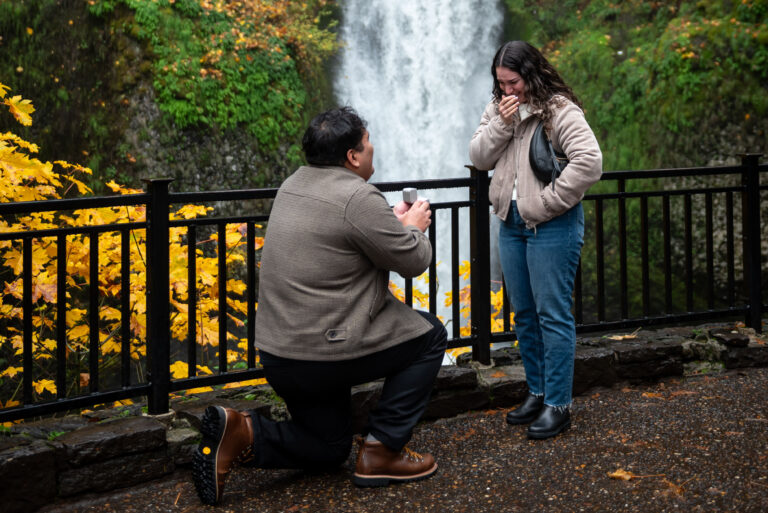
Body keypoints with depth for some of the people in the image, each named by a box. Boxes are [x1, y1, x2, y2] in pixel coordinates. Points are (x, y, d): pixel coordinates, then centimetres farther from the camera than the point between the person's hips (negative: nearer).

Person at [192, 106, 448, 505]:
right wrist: (413, 228, 12)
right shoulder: (358, 199, -16)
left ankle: (240, 432, -2)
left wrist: (394, 222, 22)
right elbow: (415, 261, -9)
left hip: (278, 353, 9)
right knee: (429, 335, 11)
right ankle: (382, 450, 8)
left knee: (328, 449, 23)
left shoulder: (294, 185, 11)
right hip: (325, 354, -9)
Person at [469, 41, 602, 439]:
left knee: (553, 315, -4)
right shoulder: (497, 109, 10)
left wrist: (549, 202, -19)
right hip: (511, 223, 8)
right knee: (524, 313, 15)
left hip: (551, 227, -8)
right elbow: (478, 157, 3)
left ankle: (558, 405, 3)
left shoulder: (560, 111, -14)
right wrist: (501, 124, -11)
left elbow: (589, 163, -24)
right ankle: (537, 392, 27)